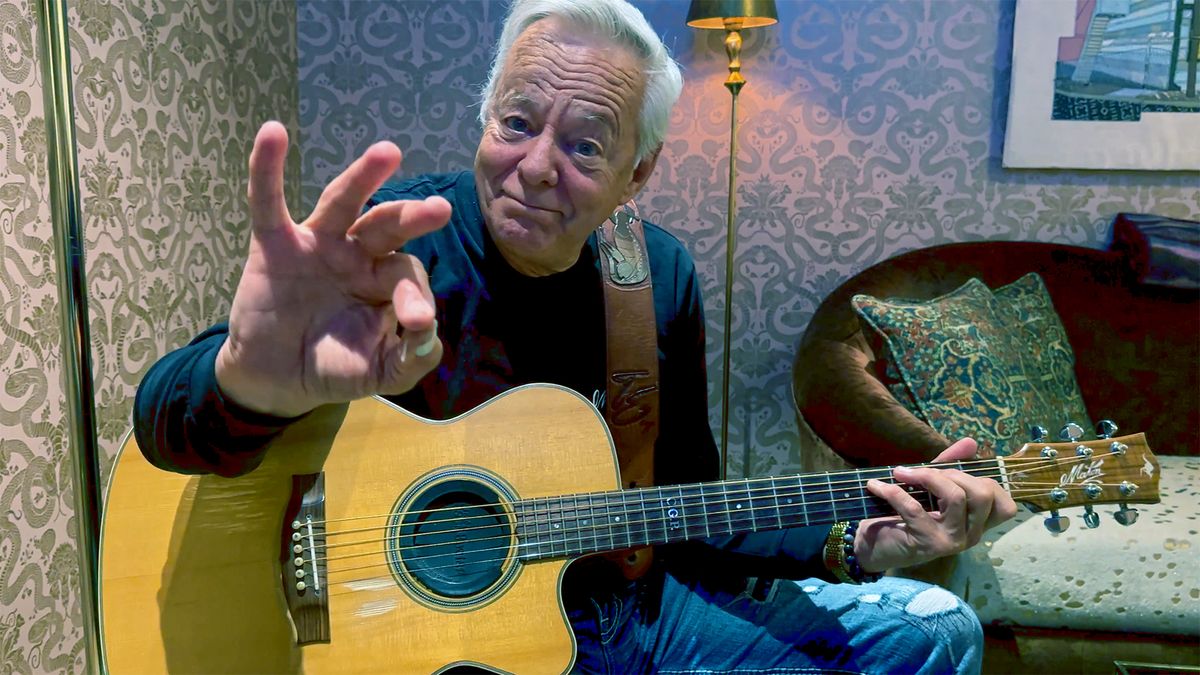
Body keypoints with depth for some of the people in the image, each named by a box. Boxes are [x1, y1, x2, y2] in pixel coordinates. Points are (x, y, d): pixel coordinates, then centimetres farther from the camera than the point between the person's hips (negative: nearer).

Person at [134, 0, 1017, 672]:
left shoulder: (660, 275, -6)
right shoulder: (392, 245, -20)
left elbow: (684, 507, 2)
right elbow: (166, 421, -33)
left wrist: (855, 547, -11)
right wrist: (249, 379, -57)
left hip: (627, 599, 5)